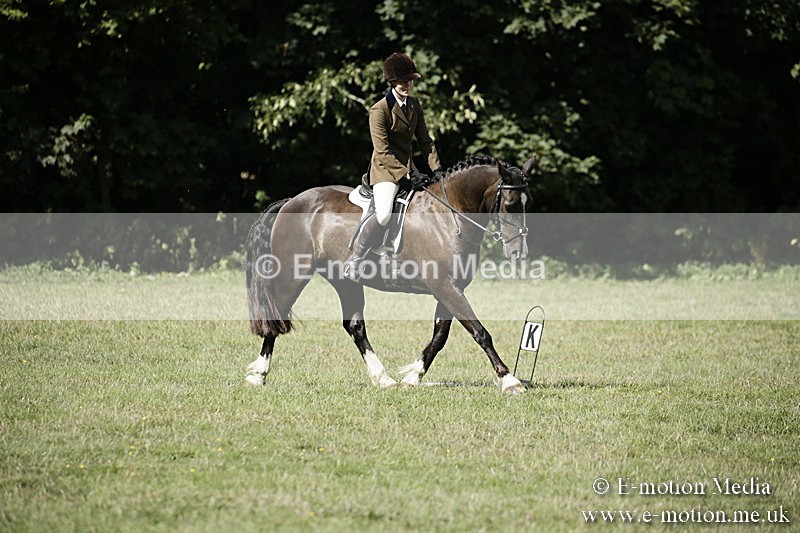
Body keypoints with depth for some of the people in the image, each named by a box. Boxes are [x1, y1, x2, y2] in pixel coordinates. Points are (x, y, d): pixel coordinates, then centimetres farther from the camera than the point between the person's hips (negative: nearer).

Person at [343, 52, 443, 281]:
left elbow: (424, 140, 12)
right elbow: (383, 152, -18)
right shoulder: (379, 111, -15)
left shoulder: (414, 104, 9)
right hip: (385, 168, -8)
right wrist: (405, 173, -22)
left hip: (408, 166, 8)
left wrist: (436, 168, 1)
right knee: (384, 214, -28)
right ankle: (354, 259, -14)